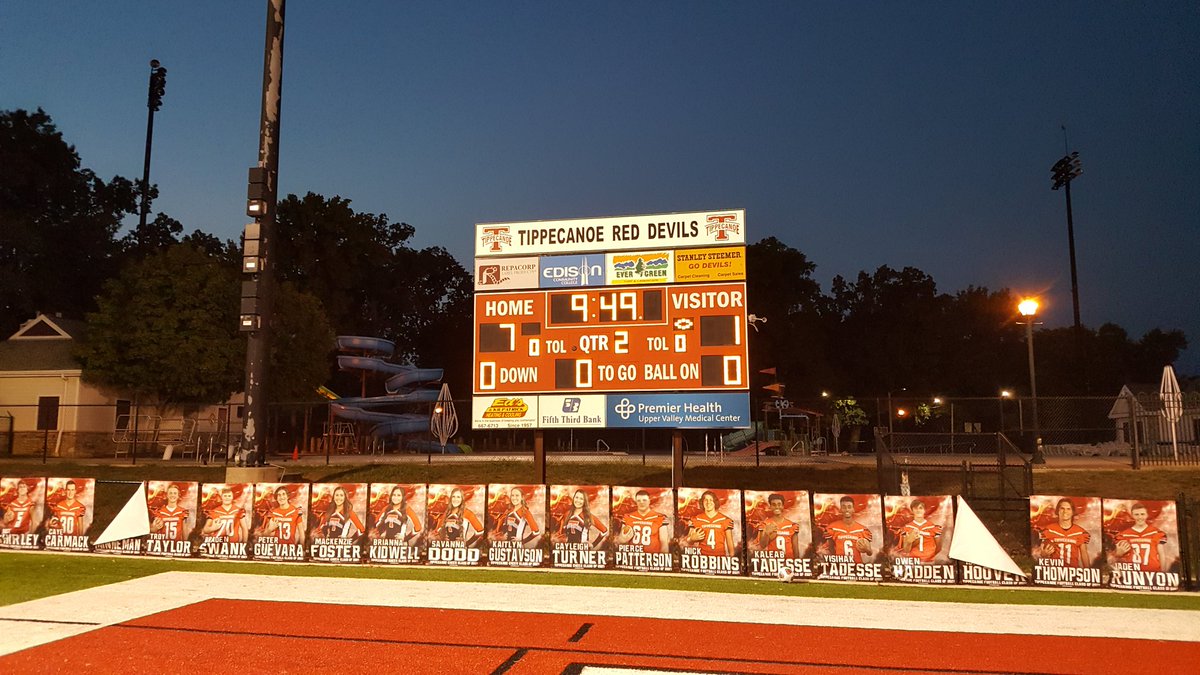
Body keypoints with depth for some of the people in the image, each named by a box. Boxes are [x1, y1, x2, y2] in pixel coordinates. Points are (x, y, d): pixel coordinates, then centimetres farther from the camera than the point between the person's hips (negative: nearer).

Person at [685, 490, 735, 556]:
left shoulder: (725, 520, 6)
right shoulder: (696, 520, 6)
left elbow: (730, 542, 10)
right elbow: (689, 542, 8)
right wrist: (692, 539, -13)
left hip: (720, 556, 0)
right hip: (702, 556, 0)